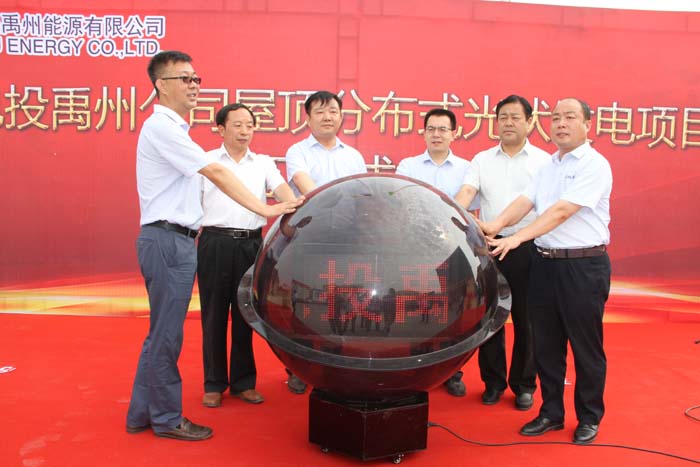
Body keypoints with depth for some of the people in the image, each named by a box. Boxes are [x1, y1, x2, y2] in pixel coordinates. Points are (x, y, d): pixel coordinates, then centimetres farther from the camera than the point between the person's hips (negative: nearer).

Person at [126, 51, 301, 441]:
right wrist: (264, 210, -22)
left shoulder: (172, 128, 19)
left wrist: (193, 231, 14)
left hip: (175, 239, 10)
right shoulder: (161, 127, -13)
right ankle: (167, 418, 13)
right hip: (168, 240, -10)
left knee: (161, 333, 15)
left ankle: (142, 413, 25)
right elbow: (216, 172, -20)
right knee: (167, 335, 0)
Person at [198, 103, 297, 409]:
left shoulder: (264, 163, 12)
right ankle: (214, 384, 15)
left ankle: (243, 382, 19)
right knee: (214, 314, 4)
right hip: (215, 242, -2)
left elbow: (282, 190, -3)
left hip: (251, 243, 2)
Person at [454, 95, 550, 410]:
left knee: (526, 319, 6)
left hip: (528, 249, -2)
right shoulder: (482, 160, 9)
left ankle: (524, 385, 21)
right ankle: (493, 382, 23)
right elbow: (466, 193, -4)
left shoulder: (544, 161, 4)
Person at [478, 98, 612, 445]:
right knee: (546, 344, 12)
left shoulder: (595, 165, -9)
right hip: (545, 263, 7)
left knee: (586, 347, 6)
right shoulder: (547, 166, 14)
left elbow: (561, 211, -19)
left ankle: (589, 418, 23)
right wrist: (495, 226, -16)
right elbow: (524, 202, 3)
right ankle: (551, 413, 27)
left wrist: (516, 238, -27)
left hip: (583, 265, -6)